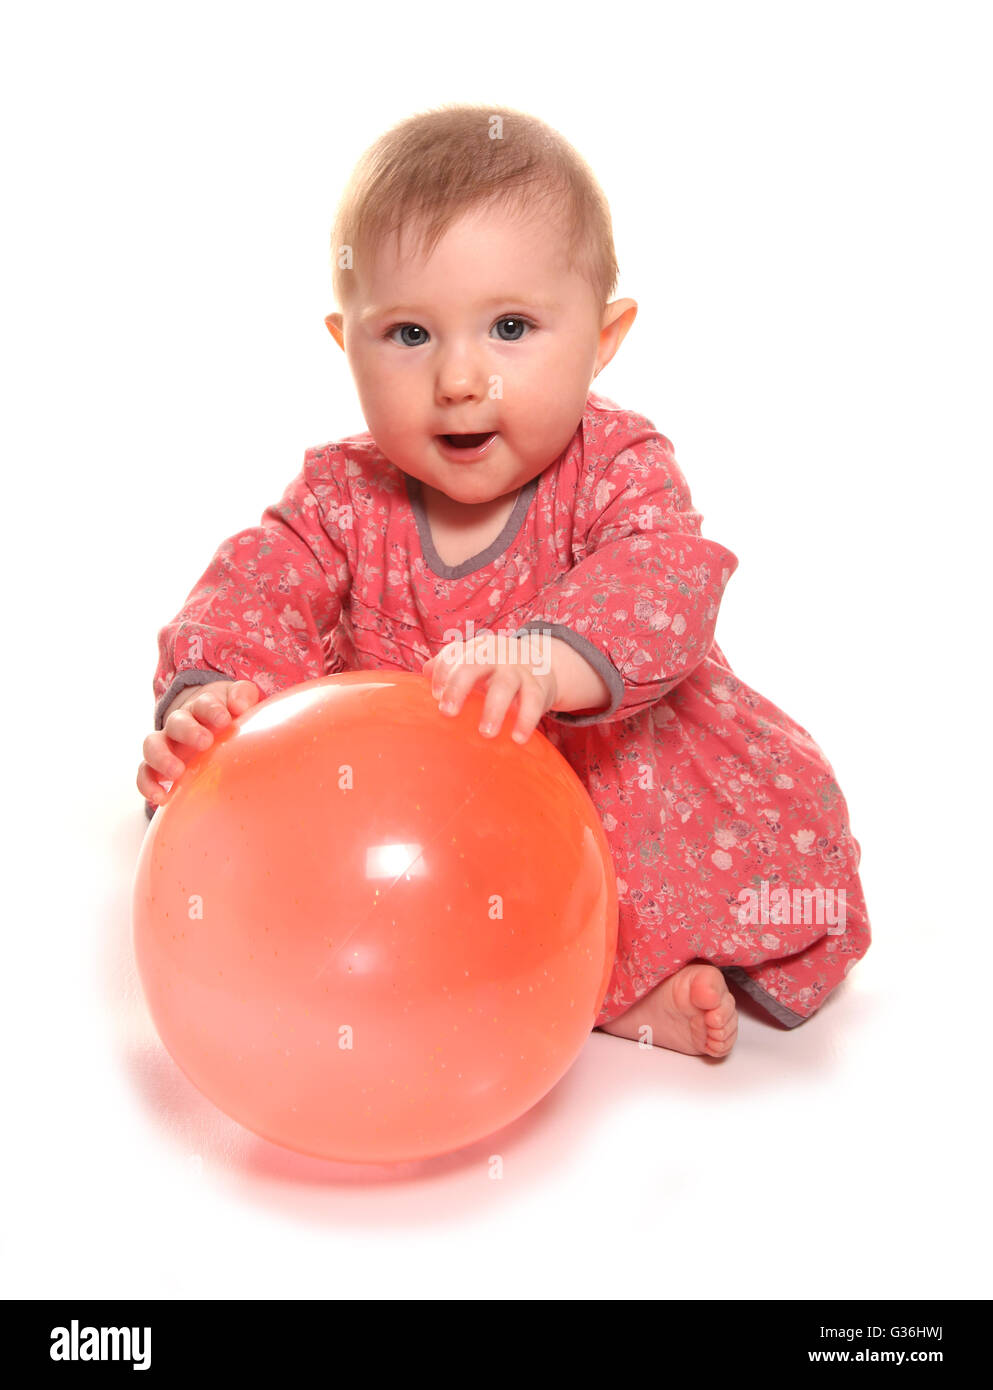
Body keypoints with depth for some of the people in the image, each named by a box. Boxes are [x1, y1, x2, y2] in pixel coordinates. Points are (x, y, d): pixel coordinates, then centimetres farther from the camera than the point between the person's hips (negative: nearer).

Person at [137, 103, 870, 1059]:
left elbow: (659, 588, -31)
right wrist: (208, 695, -37)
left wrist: (548, 659, -54)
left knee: (786, 814, -21)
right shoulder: (341, 498, -5)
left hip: (614, 776, -2)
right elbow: (253, 597, -13)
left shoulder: (620, 469, -13)